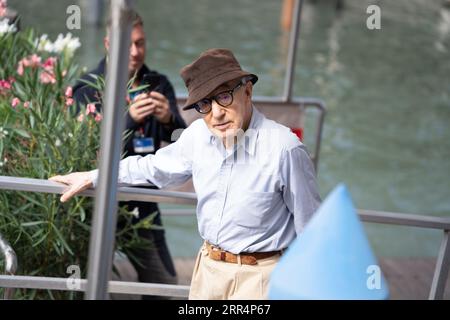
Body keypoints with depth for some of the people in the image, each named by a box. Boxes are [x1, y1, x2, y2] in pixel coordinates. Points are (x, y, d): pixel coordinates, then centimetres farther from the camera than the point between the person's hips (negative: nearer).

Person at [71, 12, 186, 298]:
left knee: (166, 285, 8)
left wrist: (169, 120, -28)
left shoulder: (159, 85, 3)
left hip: (143, 204, 3)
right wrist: (129, 119, -33)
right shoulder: (88, 89, -6)